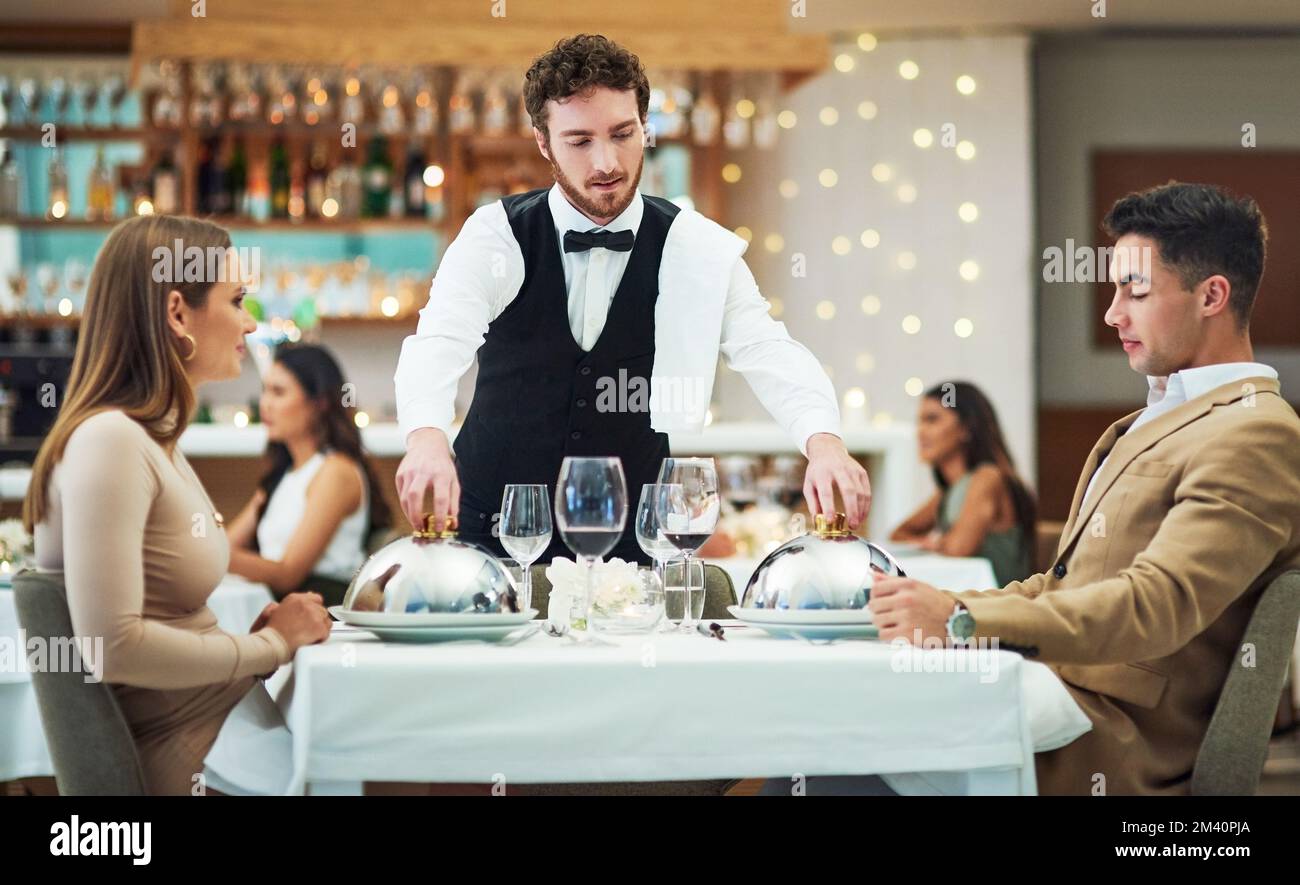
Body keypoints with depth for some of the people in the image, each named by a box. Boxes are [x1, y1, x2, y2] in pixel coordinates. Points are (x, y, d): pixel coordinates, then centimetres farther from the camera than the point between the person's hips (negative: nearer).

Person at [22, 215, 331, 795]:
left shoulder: (153, 439, 13)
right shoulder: (109, 441, -17)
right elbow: (112, 643, -25)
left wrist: (264, 633, -1)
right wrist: (269, 646, -14)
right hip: (176, 760, -9)